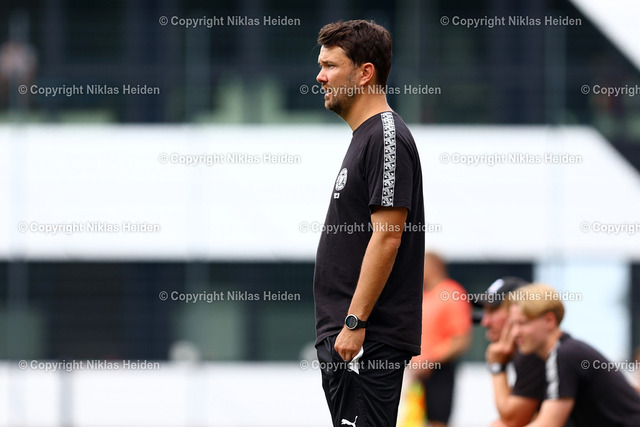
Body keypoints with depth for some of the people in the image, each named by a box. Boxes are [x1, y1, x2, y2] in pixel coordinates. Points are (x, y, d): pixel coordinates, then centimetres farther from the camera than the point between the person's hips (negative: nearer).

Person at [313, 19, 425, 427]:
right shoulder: (364, 137, 18)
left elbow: (387, 237, -19)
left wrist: (355, 323, -21)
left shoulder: (386, 137, -13)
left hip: (368, 338, -11)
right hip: (343, 333, 11)